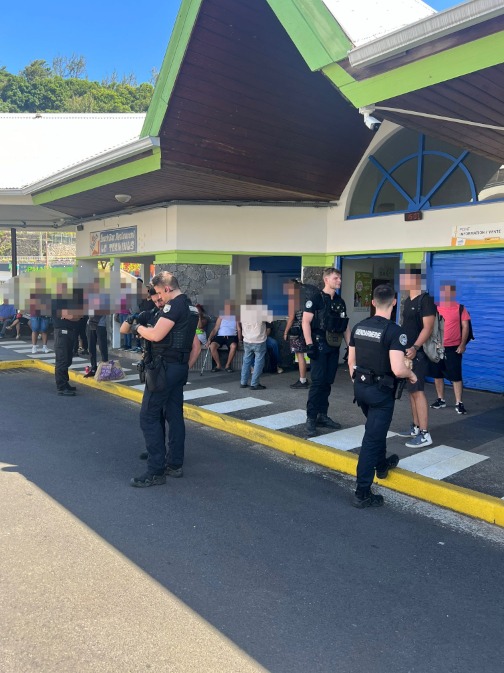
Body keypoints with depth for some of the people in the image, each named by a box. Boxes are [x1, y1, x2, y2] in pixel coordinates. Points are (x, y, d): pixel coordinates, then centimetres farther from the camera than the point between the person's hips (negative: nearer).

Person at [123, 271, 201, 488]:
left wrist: (138, 327, -4)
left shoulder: (174, 306, -14)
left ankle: (155, 472, -4)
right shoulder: (190, 309, 16)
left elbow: (156, 335, -22)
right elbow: (196, 346, 19)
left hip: (164, 367, -10)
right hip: (180, 368, 10)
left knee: (149, 417, -5)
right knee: (174, 416, 13)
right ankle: (175, 465, 20)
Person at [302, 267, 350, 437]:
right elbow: (306, 322, -12)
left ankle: (322, 415, 19)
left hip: (334, 347, 7)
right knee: (318, 382, -8)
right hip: (320, 346, -6)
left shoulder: (340, 302, 14)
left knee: (328, 382, 10)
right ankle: (311, 418, -2)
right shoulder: (316, 299, -6)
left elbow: (345, 326, 18)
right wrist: (309, 344, -19)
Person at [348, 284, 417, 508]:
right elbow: (398, 369, -26)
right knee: (372, 438, 0)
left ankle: (382, 465, 50)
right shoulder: (394, 331, -18)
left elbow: (351, 361, 10)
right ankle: (362, 493, 6)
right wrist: (411, 374, -5)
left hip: (360, 387, 7)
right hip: (381, 391, -7)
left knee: (376, 429, 29)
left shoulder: (359, 327, 2)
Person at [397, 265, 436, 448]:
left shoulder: (425, 300, -14)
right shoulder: (408, 300, 14)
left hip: (418, 353, -9)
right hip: (408, 352, 9)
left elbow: (428, 327, -20)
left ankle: (425, 434, -5)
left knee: (417, 391, -10)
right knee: (411, 390, 13)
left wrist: (415, 347, -30)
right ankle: (416, 427, 23)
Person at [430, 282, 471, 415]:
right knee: (437, 374, 10)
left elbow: (465, 326, -4)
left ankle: (459, 403, 5)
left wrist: (463, 344, -10)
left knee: (456, 376, -3)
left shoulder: (460, 308, -3)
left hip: (453, 348, -3)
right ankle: (441, 400, 24)